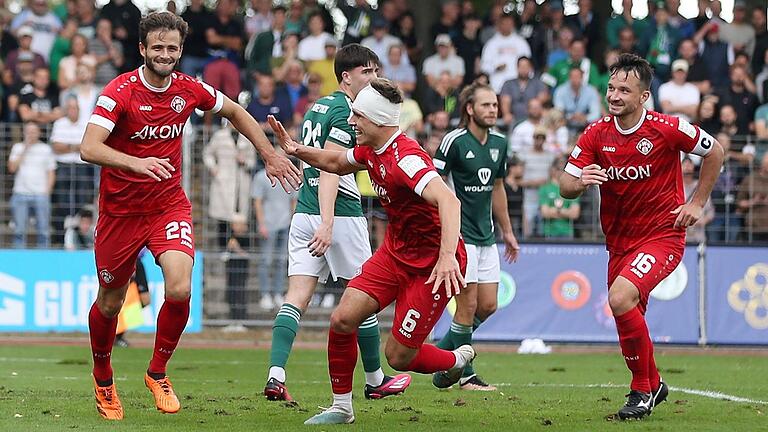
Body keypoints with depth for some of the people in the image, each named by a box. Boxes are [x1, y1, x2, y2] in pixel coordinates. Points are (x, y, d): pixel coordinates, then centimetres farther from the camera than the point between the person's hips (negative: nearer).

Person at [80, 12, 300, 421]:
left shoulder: (189, 90, -4)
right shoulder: (120, 91, -17)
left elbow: (235, 112, 17)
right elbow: (89, 148, -30)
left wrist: (271, 156, 14)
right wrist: (136, 163, -45)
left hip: (169, 206, 2)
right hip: (120, 210, -2)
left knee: (179, 289, -20)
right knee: (109, 302, 9)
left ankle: (157, 373, 3)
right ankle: (103, 378, 37)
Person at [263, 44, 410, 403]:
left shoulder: (317, 107, 17)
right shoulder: (346, 111, -11)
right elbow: (328, 169, -21)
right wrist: (326, 223, -29)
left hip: (303, 214, 8)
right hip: (340, 215, -8)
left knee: (297, 298, -2)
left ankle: (275, 375, -18)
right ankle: (375, 381, 17)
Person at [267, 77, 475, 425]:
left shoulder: (405, 158, -28)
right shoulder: (371, 151, 1)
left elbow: (448, 201, -42)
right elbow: (337, 163, 23)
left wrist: (447, 257, -54)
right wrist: (296, 150, 5)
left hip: (432, 263, -8)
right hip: (395, 252, 8)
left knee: (398, 357, -4)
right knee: (343, 318, -6)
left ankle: (458, 359, 27)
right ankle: (341, 407, 10)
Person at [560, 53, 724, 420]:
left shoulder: (667, 129, -13)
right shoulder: (596, 134, -4)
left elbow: (714, 152, 2)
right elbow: (565, 187, -4)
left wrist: (697, 203, 0)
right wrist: (580, 181, -27)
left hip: (663, 236, -5)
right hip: (619, 241, 5)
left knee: (621, 298, -27)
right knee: (628, 321, 14)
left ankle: (642, 389, -11)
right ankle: (653, 384, 43)